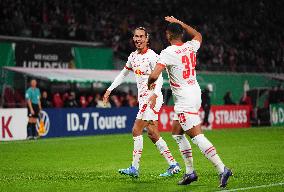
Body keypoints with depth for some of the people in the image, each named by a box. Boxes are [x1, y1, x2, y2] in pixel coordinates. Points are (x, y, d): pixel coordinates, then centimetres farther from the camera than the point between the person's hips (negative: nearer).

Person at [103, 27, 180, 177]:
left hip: (152, 98, -8)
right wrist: (109, 90, 22)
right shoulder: (133, 56, 13)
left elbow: (159, 78, -20)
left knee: (136, 130, -10)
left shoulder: (151, 56, -12)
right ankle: (173, 165, 11)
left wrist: (154, 94, -35)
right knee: (152, 134, 7)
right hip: (143, 98, 8)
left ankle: (134, 168, -5)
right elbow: (123, 74, 25)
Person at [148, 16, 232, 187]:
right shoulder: (191, 47, 6)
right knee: (177, 133, 19)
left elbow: (154, 75, -22)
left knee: (197, 136, -11)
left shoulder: (168, 53, -15)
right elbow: (198, 35, 30)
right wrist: (179, 22, 31)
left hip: (184, 99, -8)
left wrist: (150, 84, 1)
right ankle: (190, 172, 19)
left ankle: (222, 169, -19)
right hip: (196, 92, 9)